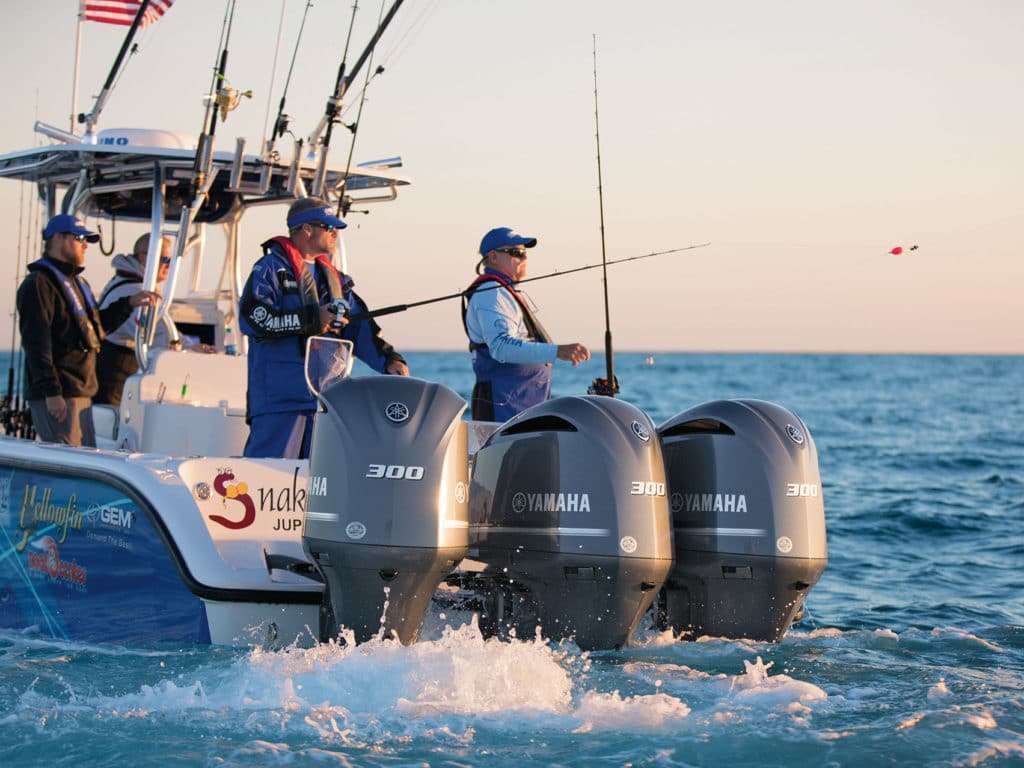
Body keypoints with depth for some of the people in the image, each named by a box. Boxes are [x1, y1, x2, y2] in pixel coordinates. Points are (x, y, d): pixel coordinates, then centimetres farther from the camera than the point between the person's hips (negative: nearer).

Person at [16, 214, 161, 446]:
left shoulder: (76, 282, 22)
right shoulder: (39, 283, -10)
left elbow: (98, 324, 31)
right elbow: (36, 342, -17)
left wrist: (130, 303, 18)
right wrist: (51, 392, -23)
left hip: (81, 392, 10)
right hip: (56, 396, -10)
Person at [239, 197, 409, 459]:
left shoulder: (334, 278, 21)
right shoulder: (271, 268, -1)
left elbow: (359, 328, 18)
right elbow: (252, 318, -15)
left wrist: (389, 359, 2)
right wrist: (312, 320, -16)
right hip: (278, 395, -7)